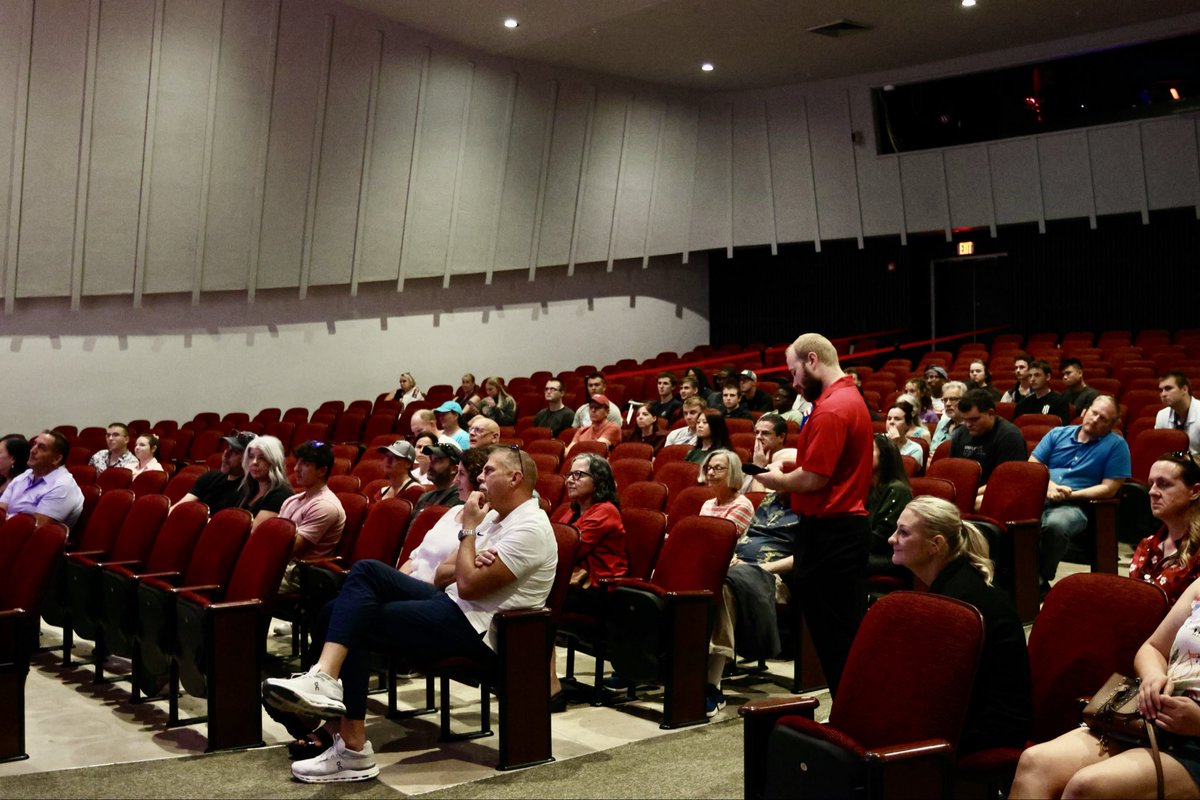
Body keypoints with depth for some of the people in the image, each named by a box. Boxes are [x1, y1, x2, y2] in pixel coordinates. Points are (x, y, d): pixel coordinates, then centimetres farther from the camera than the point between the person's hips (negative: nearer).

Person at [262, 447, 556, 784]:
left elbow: (469, 584, -22)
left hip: (475, 628, -10)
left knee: (355, 625, -14)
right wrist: (470, 562, -9)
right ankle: (325, 678, -14)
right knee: (366, 570, -7)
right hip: (451, 603, 10)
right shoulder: (495, 516, 15)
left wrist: (468, 530, -9)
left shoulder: (529, 528, -15)